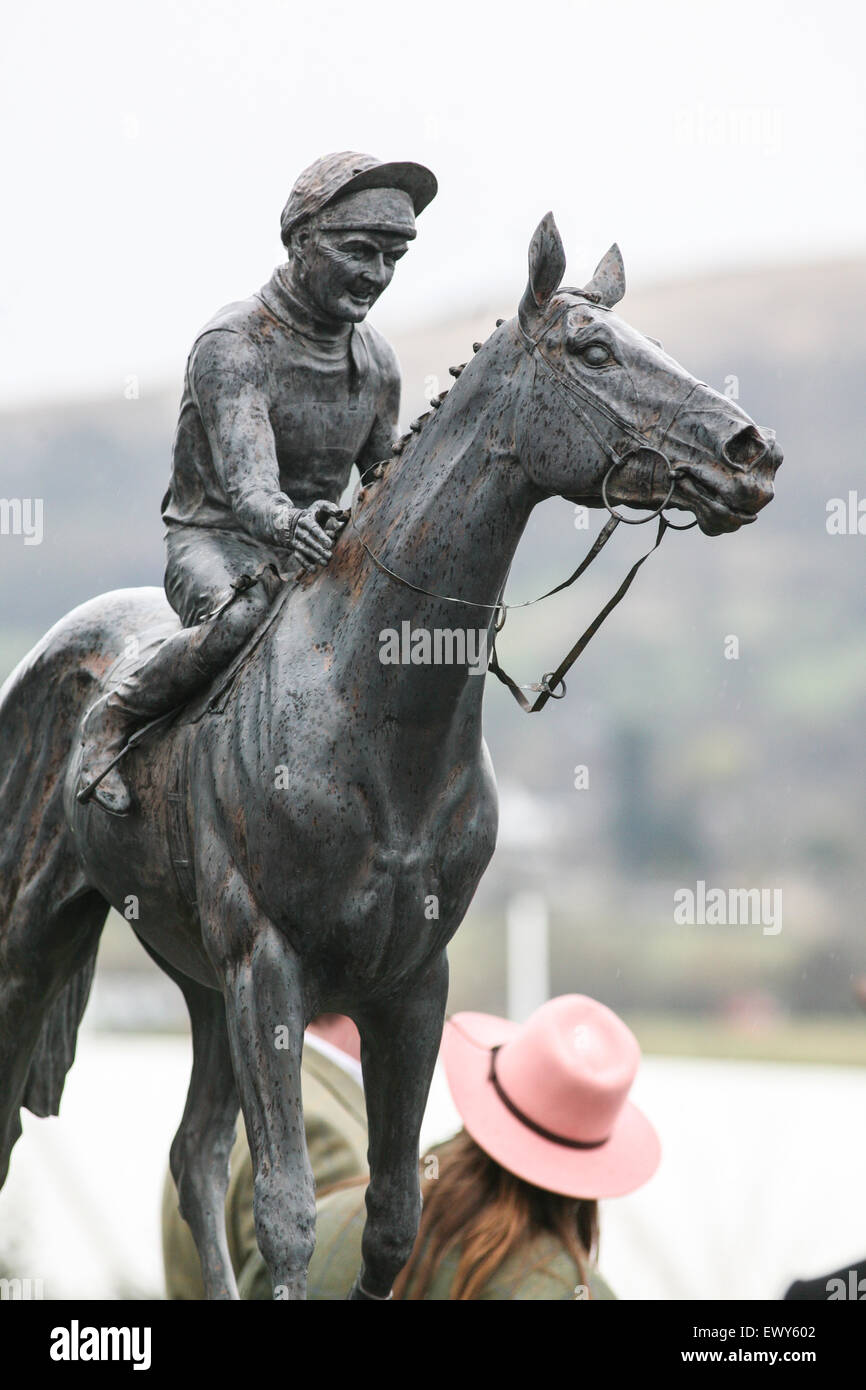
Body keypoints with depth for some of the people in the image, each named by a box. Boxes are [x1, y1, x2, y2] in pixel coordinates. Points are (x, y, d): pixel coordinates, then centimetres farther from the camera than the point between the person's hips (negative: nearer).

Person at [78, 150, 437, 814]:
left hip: (313, 546, 7)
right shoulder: (232, 344, -17)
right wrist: (286, 524, -52)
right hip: (214, 542, -6)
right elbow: (245, 481, -30)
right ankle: (114, 719, -15)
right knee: (241, 620, -39)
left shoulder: (378, 361, 6)